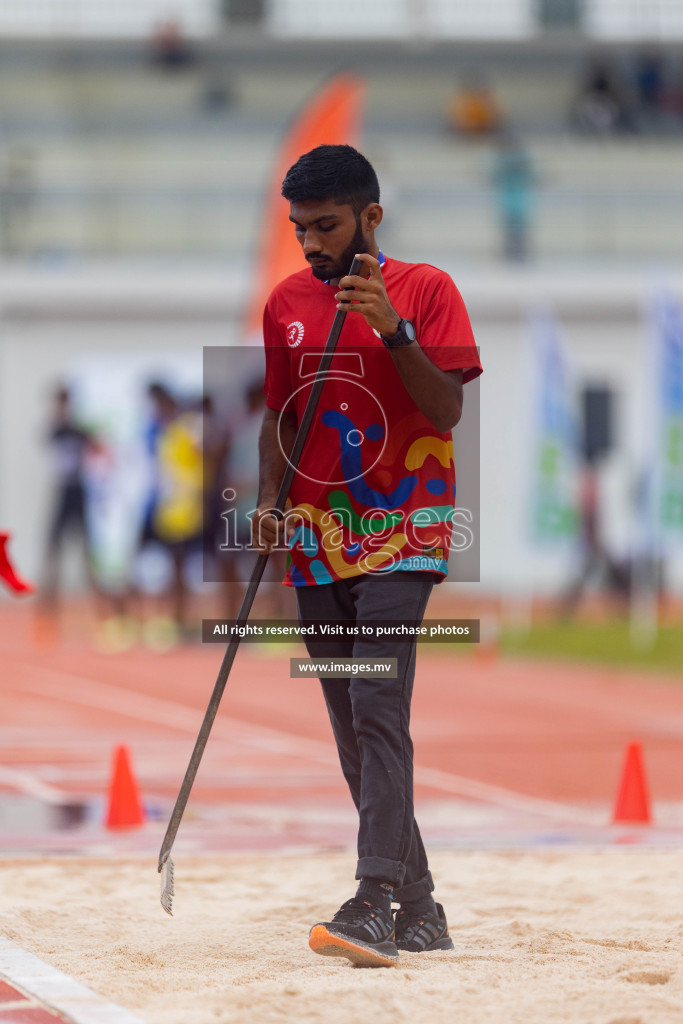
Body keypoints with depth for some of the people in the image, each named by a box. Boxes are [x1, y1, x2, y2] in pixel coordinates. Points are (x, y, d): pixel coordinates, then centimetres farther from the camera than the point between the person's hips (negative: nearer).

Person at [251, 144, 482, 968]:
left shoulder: (425, 290, -3)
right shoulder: (286, 303, 11)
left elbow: (447, 412, -10)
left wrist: (394, 331, -22)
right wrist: (269, 502, 3)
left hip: (400, 535, -6)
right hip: (317, 542, 6)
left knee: (378, 707, -20)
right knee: (353, 729, 6)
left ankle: (377, 901, -27)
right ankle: (419, 909, 14)